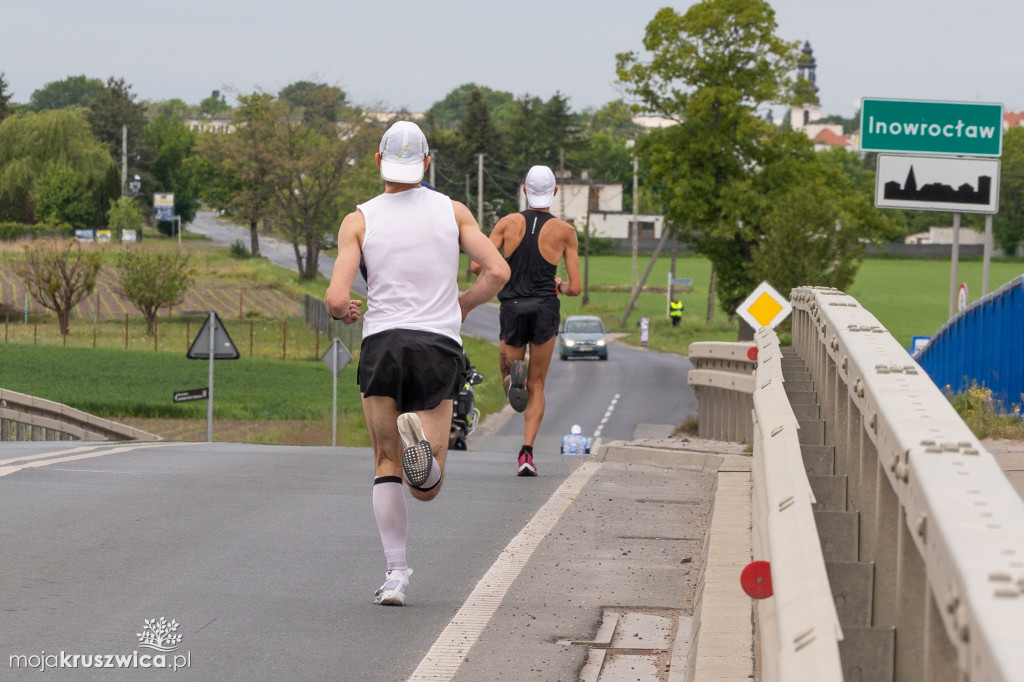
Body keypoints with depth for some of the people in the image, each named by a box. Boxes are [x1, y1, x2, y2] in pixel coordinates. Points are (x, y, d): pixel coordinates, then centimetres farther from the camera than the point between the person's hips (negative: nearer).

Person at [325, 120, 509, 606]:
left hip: (382, 345, -1)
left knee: (387, 467, 11)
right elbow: (497, 272, -1)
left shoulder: (359, 220, 3)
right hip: (440, 347, 1)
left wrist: (342, 311, 17)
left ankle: (396, 575, -3)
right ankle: (420, 442, -31)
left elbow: (336, 299, -7)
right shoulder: (452, 211, 8)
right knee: (427, 489, 5)